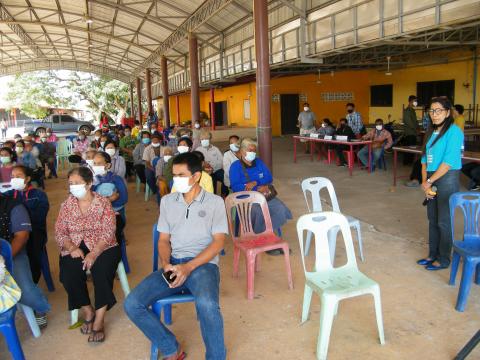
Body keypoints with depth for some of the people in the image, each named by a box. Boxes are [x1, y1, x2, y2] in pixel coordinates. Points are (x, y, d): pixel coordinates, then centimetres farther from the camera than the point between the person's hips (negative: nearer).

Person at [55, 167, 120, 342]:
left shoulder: (103, 202, -2)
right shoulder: (67, 205, 7)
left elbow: (108, 232, -10)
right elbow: (59, 232, 4)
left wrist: (94, 254, -25)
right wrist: (72, 248, -17)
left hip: (102, 247, -2)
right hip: (75, 248, 3)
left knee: (102, 271, -30)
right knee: (69, 275, -25)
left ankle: (99, 321, -15)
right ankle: (88, 313, 0)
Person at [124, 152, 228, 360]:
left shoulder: (215, 202, 1)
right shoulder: (167, 201, 13)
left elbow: (218, 242, -6)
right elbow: (164, 239, 13)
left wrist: (188, 267, -18)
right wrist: (165, 264, -9)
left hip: (203, 264, -4)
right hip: (173, 264, 5)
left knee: (206, 304, -37)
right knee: (132, 304, -15)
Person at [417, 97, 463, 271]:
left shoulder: (453, 131, -12)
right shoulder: (432, 132, 12)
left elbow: (449, 161, -18)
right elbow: (425, 158, 10)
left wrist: (429, 181, -14)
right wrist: (424, 181, -3)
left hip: (447, 180, -7)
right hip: (432, 181, 7)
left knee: (443, 222, 1)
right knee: (432, 220, 14)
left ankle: (443, 260, 15)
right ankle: (433, 255, 27)